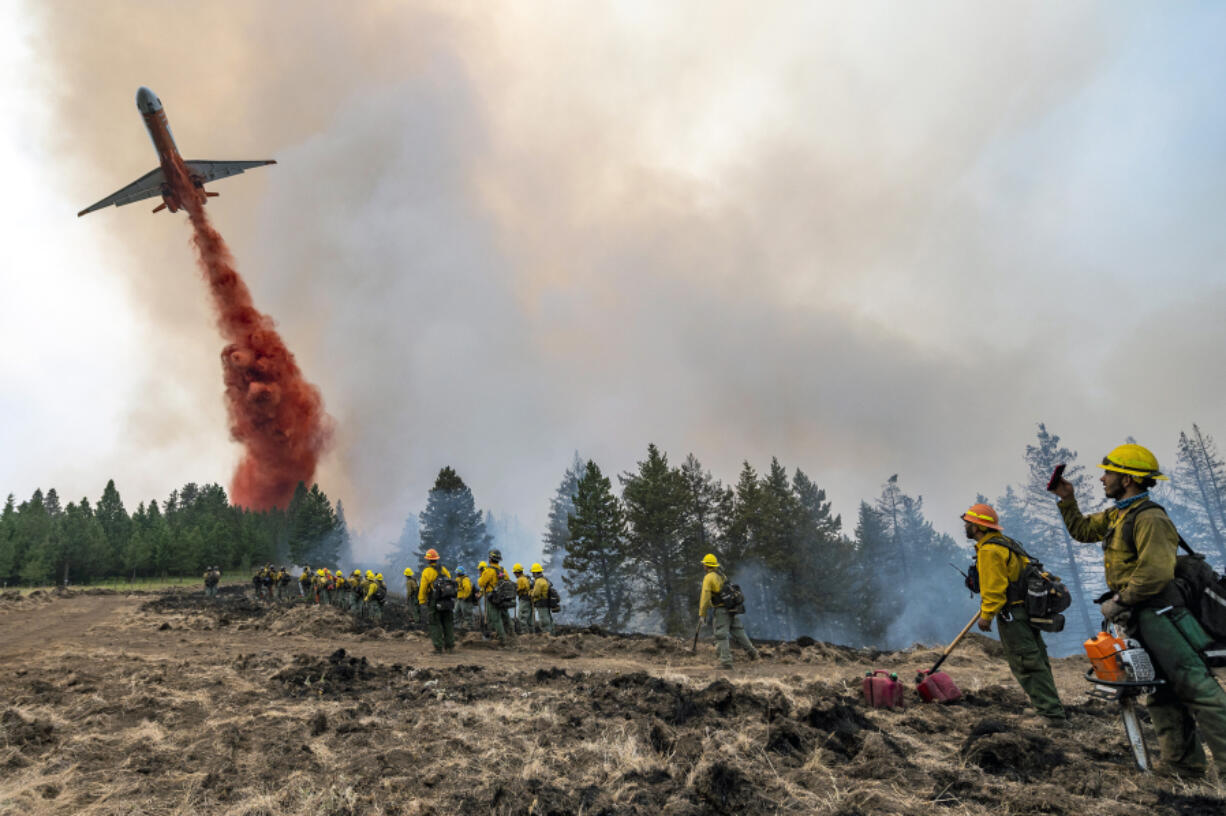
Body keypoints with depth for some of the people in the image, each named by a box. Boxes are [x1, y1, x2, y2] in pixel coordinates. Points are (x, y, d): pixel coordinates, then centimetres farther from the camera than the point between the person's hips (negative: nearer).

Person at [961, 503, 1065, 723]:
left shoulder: (989, 551, -16)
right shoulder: (1005, 543, 16)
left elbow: (994, 587, -22)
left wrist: (986, 615, -18)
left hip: (1012, 615, -10)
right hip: (1028, 611, 10)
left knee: (1027, 665, -6)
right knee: (1037, 662, 15)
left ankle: (1052, 712, -5)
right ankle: (1053, 709, 21)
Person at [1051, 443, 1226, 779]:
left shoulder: (1149, 518, -19)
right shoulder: (1117, 516, 12)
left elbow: (1155, 574, -27)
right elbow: (1081, 530, 28)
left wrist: (1118, 601, -18)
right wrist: (1067, 500, 17)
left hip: (1156, 613, -10)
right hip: (1138, 619, 10)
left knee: (1196, 687, -10)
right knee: (1161, 692, 13)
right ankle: (1184, 762, 21)